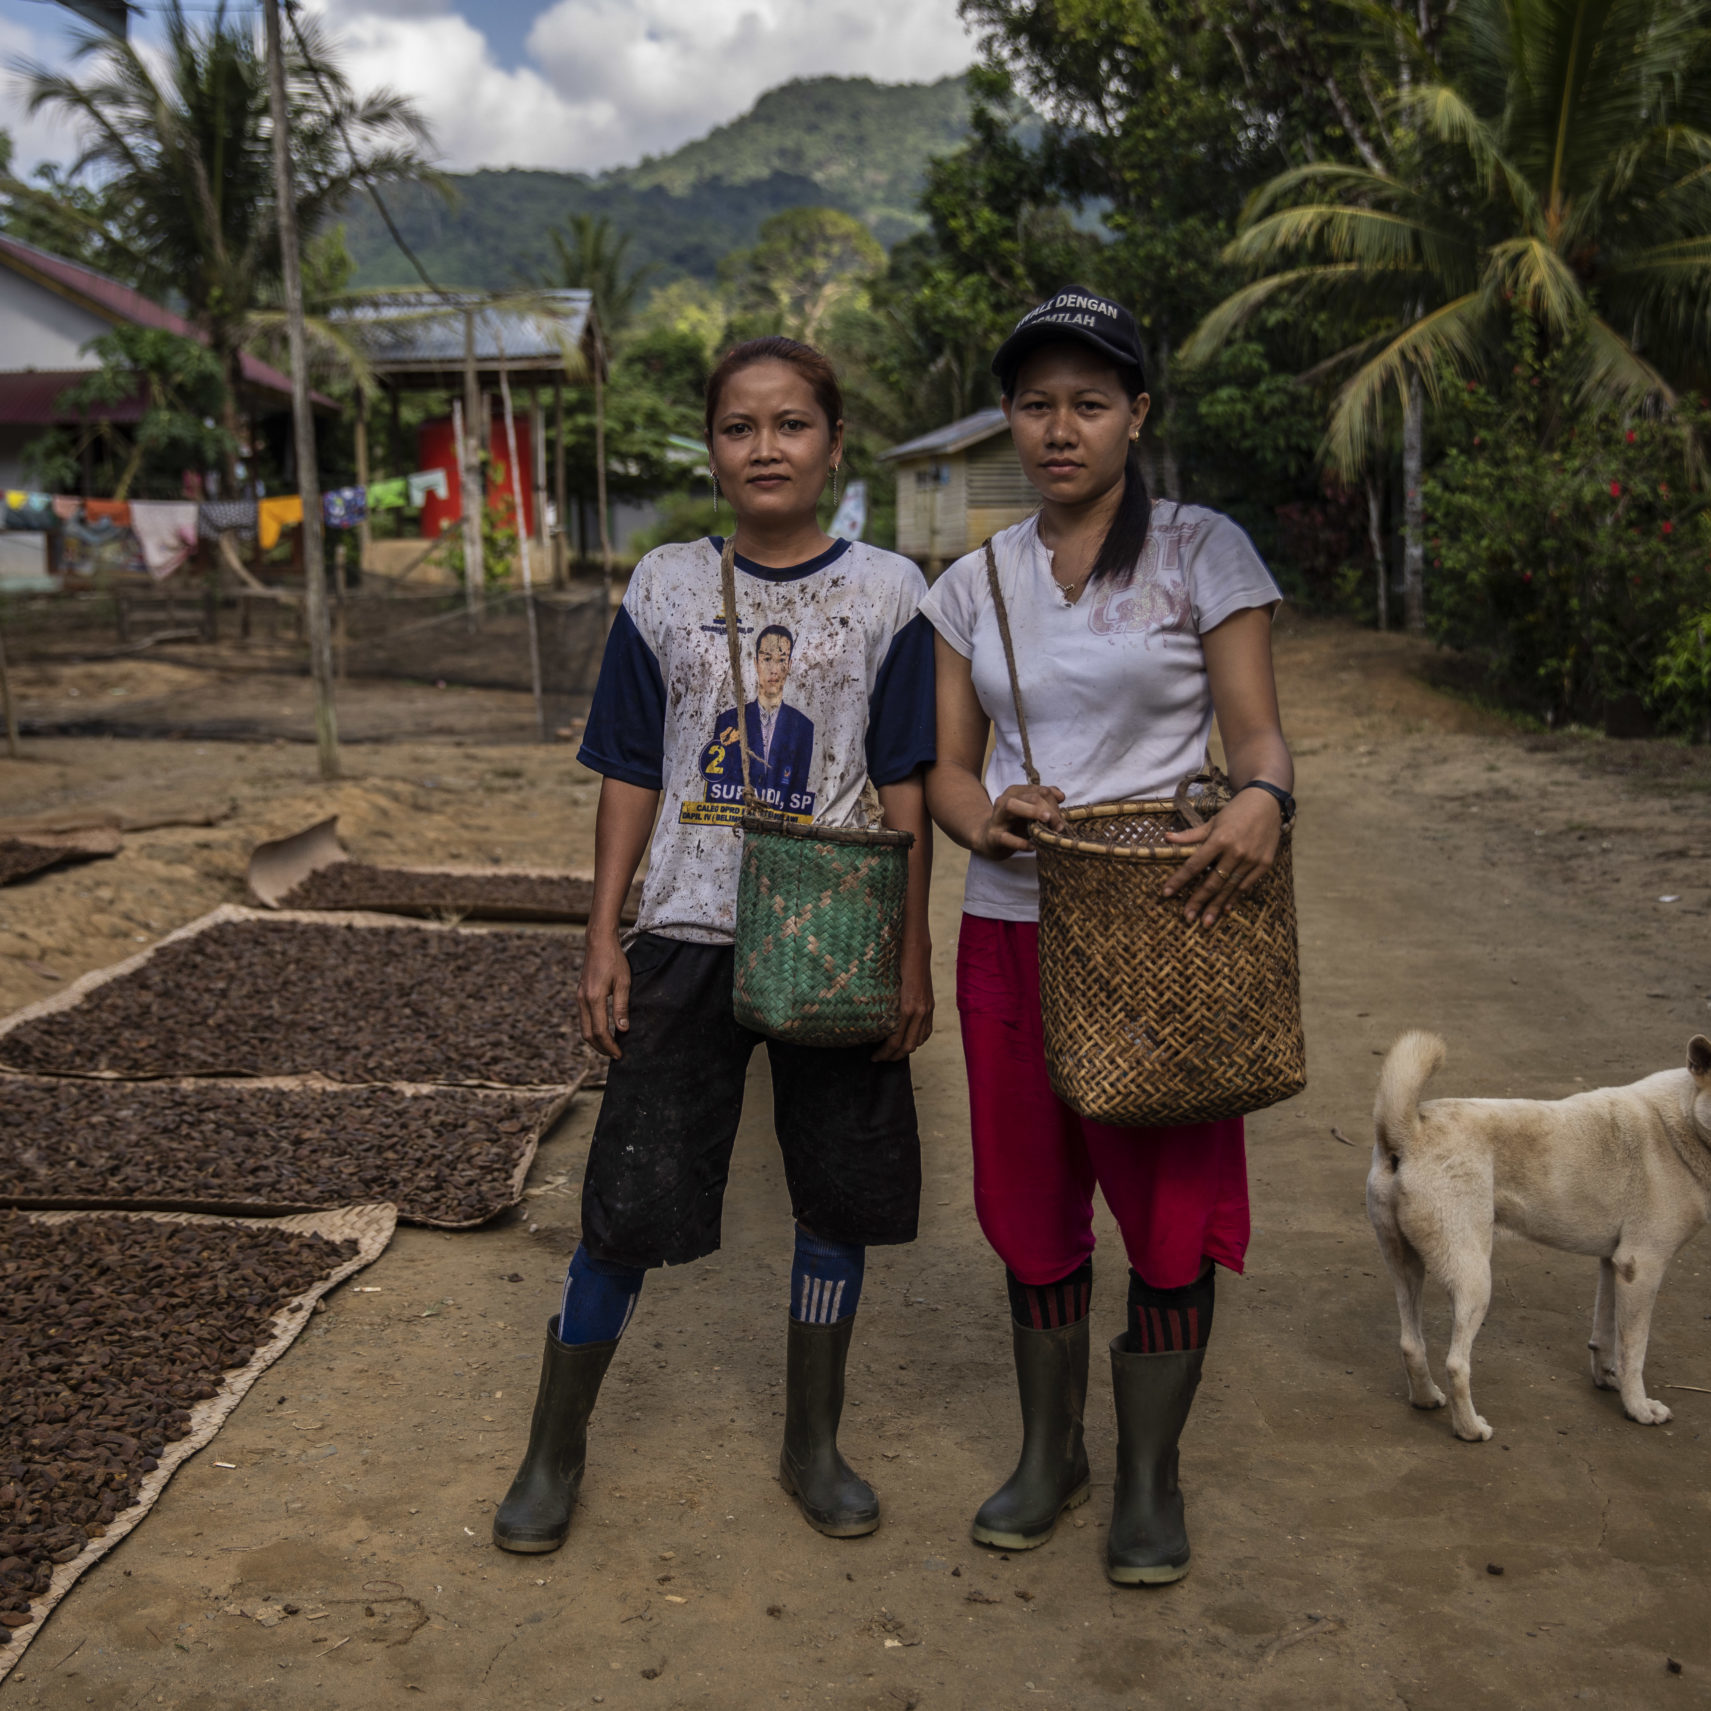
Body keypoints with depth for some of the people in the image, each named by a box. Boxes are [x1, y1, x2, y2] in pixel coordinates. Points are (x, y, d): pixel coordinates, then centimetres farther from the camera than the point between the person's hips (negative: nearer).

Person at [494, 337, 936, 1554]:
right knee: (630, 1202, 2)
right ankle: (556, 1449, 22)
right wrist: (603, 939, 0)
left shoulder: (888, 591, 1)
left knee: (841, 1194, 10)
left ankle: (814, 1442, 30)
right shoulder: (666, 587, 3)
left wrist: (913, 954, -3)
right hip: (689, 934, 0)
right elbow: (630, 778, 5)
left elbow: (906, 791, 1)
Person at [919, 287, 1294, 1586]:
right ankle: (1049, 1454, 32)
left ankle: (1150, 1478, 24)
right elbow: (948, 764, 8)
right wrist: (983, 817, -15)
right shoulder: (975, 581, 9)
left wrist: (1262, 801, -30)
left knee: (1171, 1210, 3)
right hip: (1011, 929, 3)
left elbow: (1256, 732, -6)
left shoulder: (1202, 551, -1)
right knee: (1034, 1211, 12)